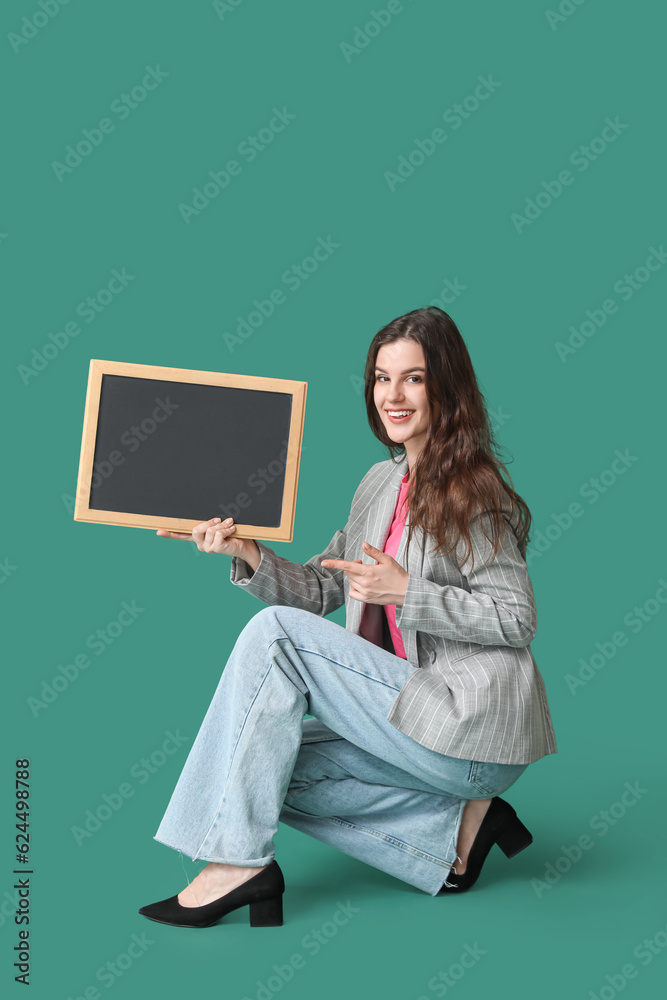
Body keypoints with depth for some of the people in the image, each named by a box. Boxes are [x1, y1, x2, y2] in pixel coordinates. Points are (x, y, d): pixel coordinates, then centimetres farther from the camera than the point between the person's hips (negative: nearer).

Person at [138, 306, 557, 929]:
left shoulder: (474, 491, -9)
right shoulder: (381, 483, 15)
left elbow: (517, 620, -12)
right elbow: (319, 589, 14)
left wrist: (405, 591, -19)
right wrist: (248, 555, -4)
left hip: (477, 732, -9)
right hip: (416, 713, 9)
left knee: (274, 632, -17)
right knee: (268, 765, -2)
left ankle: (236, 862, -15)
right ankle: (451, 831, -1)